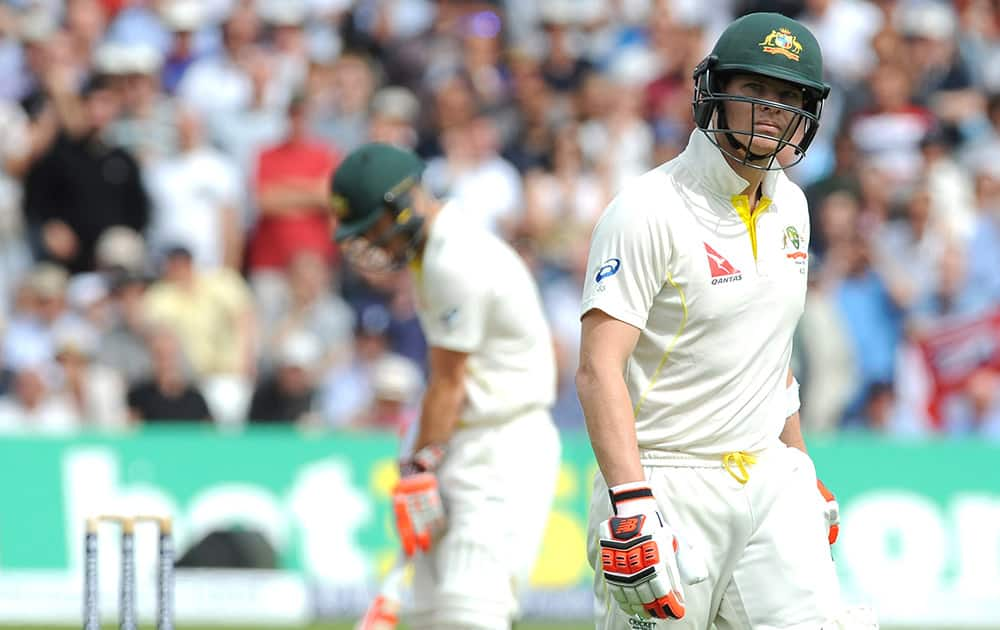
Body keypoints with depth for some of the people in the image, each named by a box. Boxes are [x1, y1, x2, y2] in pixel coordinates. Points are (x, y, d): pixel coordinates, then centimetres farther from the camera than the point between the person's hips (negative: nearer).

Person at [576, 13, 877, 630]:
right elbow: (599, 370, -20)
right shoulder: (650, 210, -14)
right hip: (671, 488, -6)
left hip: (769, 481, 6)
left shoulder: (788, 206, 11)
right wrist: (632, 505, -29)